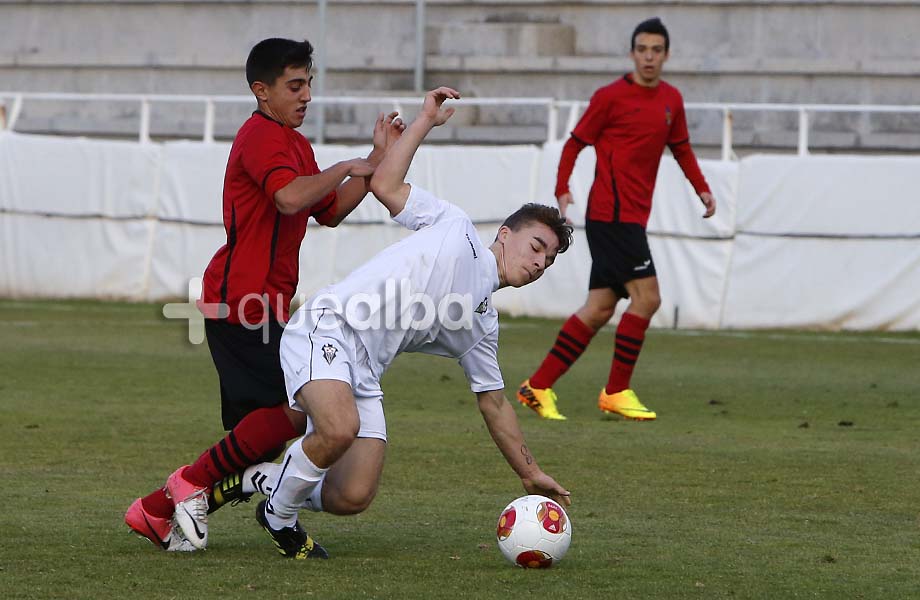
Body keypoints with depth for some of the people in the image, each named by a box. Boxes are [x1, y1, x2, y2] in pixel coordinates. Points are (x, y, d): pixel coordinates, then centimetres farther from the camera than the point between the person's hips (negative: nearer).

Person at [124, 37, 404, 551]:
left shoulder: (294, 142, 22)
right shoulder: (261, 135, -11)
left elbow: (330, 212, 25)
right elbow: (290, 197, -29)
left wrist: (378, 160, 16)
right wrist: (349, 167, -17)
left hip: (265, 305, 10)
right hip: (244, 301, -10)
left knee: (259, 434, 8)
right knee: (298, 407, -18)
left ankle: (156, 510, 13)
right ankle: (192, 484, -7)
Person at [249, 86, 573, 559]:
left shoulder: (483, 323, 21)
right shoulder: (455, 227, 8)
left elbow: (493, 402, 27)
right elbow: (385, 186, 0)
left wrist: (531, 475, 26)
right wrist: (426, 121, 0)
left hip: (362, 375, 7)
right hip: (325, 329, -7)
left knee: (353, 498, -10)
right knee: (340, 430, -35)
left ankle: (269, 482, 21)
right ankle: (278, 515, -7)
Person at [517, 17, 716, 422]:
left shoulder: (671, 100, 13)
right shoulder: (611, 97, -6)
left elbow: (680, 147, 28)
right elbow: (575, 143, -2)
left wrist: (701, 189, 17)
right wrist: (562, 189, -13)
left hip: (632, 217, 8)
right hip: (613, 214, -8)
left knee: (600, 309, 7)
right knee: (646, 297, -12)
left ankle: (538, 387, 11)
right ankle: (616, 392, -3)